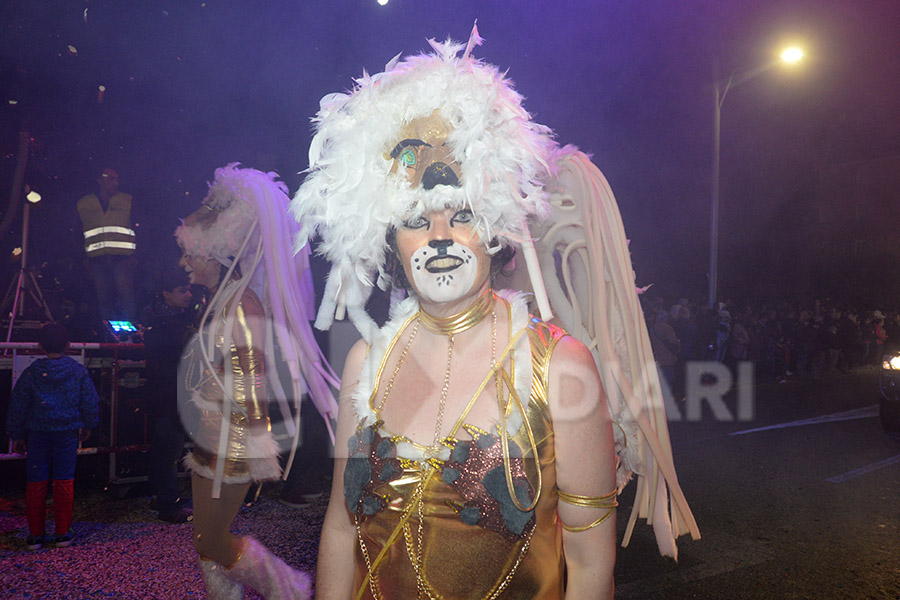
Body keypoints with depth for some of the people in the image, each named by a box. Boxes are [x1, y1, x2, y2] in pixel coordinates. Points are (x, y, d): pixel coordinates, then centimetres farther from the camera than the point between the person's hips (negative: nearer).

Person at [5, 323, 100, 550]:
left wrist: (17, 435, 12)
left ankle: (35, 535, 14)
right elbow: (90, 401, 2)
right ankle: (63, 533, 11)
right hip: (68, 432, 0)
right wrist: (88, 426, 17)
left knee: (36, 482, 8)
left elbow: (18, 406, 2)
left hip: (38, 433, 0)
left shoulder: (31, 373, -3)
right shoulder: (79, 371, -3)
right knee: (64, 481, 6)